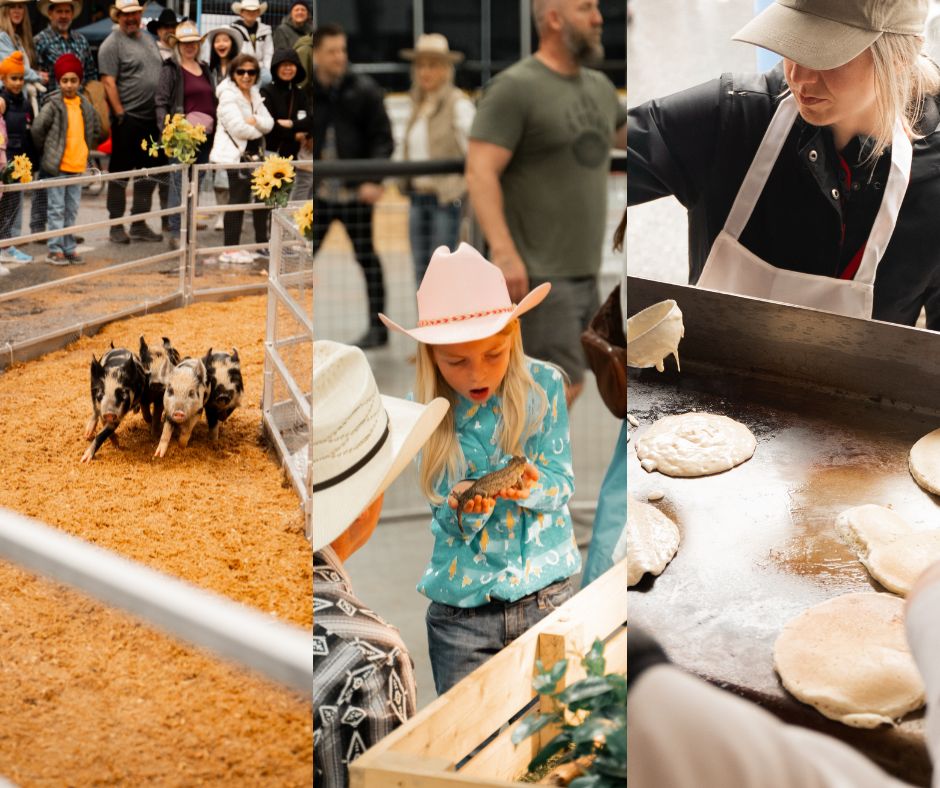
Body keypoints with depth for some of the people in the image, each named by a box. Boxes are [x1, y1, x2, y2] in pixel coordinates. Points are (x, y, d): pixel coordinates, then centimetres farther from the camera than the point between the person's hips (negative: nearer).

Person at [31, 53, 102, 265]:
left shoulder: (85, 105, 8)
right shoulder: (53, 105, -9)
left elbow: (95, 130, 22)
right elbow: (37, 129, -14)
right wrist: (47, 149, -4)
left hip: (78, 165, 5)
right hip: (57, 166, -5)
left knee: (72, 210, 11)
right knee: (57, 209, -1)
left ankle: (69, 248, 19)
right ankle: (55, 249, 4)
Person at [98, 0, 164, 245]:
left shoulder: (148, 39, 17)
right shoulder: (112, 43, -6)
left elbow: (161, 74, 21)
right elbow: (109, 81, -13)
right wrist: (120, 114, -18)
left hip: (152, 118, 7)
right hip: (128, 119, -7)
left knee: (148, 174, 11)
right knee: (121, 172, 0)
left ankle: (139, 224, 20)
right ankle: (116, 226, 7)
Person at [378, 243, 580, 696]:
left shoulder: (544, 386, -7)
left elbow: (562, 482, -7)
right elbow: (449, 519, -6)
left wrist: (532, 487, -29)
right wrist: (465, 507, -30)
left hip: (548, 594, 0)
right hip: (460, 612, 0)